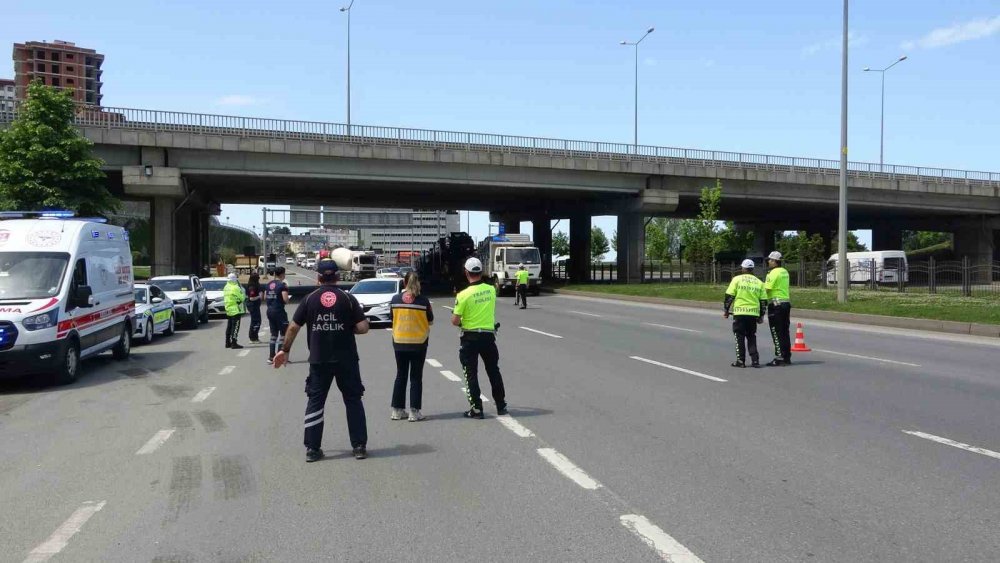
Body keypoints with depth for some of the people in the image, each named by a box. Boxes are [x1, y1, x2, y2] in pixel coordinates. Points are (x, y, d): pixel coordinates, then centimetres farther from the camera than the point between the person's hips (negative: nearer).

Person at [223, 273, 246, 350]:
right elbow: (241, 298, -13)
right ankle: (234, 343, -8)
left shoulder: (226, 287, 9)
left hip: (228, 310, 9)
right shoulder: (236, 288, -17)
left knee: (229, 326, 16)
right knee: (235, 327, -6)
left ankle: (228, 342, 22)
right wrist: (242, 292, 1)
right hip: (236, 310, -9)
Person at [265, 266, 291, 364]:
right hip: (279, 311, -7)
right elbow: (285, 299, -21)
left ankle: (271, 356, 15)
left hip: (270, 311, 7)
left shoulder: (269, 284, 10)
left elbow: (265, 298, 13)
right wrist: (288, 301, 0)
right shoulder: (282, 285, -13)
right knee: (284, 333, 3)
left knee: (273, 334, 15)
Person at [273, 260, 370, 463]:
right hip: (346, 360, -1)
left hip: (319, 360, 1)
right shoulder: (347, 298, -4)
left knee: (315, 402, 10)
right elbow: (363, 328, -8)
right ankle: (359, 446, 11)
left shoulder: (310, 299, 0)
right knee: (353, 400, 10)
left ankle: (312, 449, 11)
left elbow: (294, 327, 2)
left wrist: (285, 350, 13)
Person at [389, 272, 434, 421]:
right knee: (416, 377, 6)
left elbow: (392, 318, 7)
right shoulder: (423, 301, -12)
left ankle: (397, 410, 18)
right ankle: (414, 412, 5)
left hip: (399, 342, 3)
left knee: (400, 376, 14)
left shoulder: (395, 299, -4)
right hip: (419, 342, -2)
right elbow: (430, 321, -2)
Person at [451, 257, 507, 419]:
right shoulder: (491, 290, -2)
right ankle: (501, 406, 24)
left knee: (471, 374, 6)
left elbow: (455, 321, -14)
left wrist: (458, 320, 8)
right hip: (488, 336, 4)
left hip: (470, 338, -4)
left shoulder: (463, 294, -15)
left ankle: (476, 409, 7)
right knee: (494, 372, 17)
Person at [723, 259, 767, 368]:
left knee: (740, 337, 5)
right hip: (754, 313, 3)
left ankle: (741, 361, 4)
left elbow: (729, 296, -5)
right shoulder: (759, 282, 10)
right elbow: (763, 301, 9)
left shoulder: (737, 279, -1)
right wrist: (761, 316, 17)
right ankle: (755, 360, 9)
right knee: (751, 337, 14)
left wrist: (726, 310, 5)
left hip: (739, 312, -3)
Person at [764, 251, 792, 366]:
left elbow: (766, 289, -17)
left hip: (776, 304, -8)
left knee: (777, 332, -4)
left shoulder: (773, 273, -13)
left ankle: (780, 358, -5)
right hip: (786, 302, 8)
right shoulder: (785, 272, 14)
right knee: (785, 332, 12)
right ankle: (787, 357, 15)